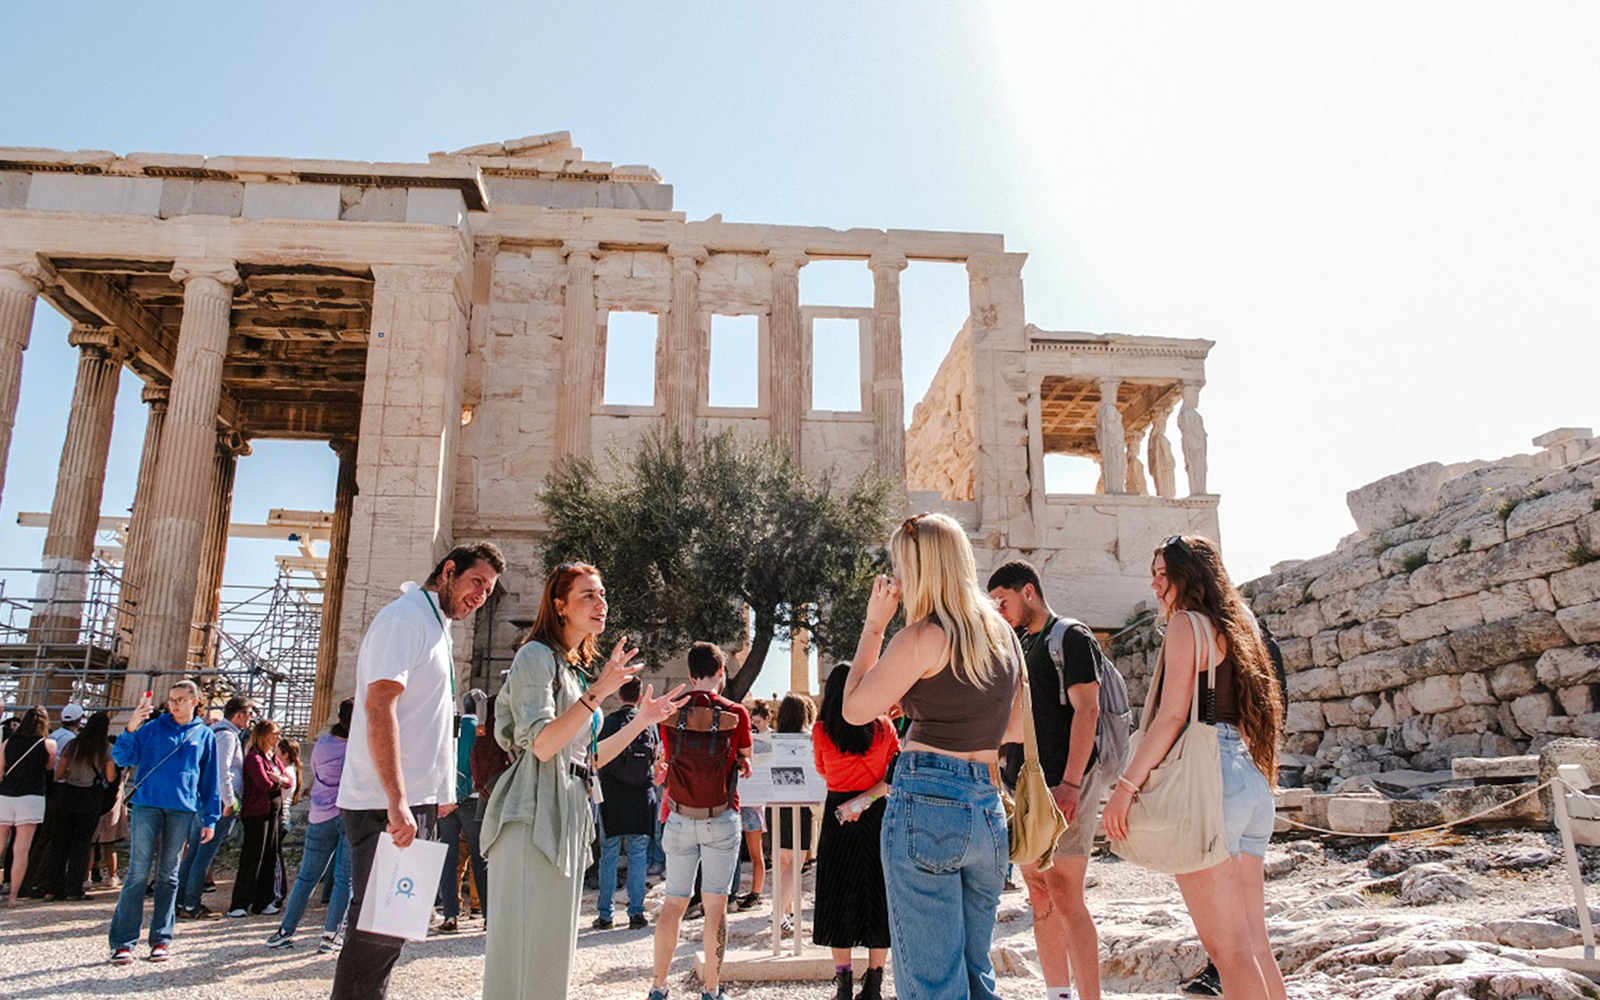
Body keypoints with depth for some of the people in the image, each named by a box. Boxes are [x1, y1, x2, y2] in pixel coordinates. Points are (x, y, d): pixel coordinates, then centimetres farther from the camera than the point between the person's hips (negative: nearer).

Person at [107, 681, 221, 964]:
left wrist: (210, 819, 7)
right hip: (146, 805, -1)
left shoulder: (205, 736, 10)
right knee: (138, 872, -5)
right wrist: (130, 730, -20)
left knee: (168, 874, 7)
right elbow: (122, 759, -3)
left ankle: (161, 939, 13)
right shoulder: (152, 728, 6)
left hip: (182, 811, 1)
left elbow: (209, 781, 12)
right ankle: (123, 941, 1)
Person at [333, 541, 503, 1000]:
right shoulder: (405, 616, -11)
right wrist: (397, 803, -26)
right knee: (378, 929, -5)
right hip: (386, 805, -10)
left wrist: (440, 794, 23)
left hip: (415, 802, 10)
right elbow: (378, 706, -22)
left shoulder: (436, 627, 19)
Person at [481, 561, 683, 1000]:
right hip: (535, 814, -9)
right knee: (525, 941, -7)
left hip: (571, 815, 9)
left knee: (552, 943, 12)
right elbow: (543, 745, -19)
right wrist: (598, 693, -24)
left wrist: (641, 721, 16)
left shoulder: (580, 668, 19)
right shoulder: (536, 656, -6)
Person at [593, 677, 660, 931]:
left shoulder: (609, 721, -5)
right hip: (642, 796, 2)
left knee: (609, 856, 6)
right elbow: (657, 759, 11)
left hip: (613, 796, -2)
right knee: (638, 856, 7)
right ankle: (636, 912, 8)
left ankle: (605, 913, 8)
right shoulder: (649, 722, 2)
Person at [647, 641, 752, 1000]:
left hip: (680, 819, 2)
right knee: (716, 905, 5)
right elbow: (744, 762, 5)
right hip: (722, 820, -2)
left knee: (673, 903, 11)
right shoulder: (735, 714, -9)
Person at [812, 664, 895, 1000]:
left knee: (838, 898, 9)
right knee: (877, 897, 9)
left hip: (838, 818, -1)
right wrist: (865, 799, -11)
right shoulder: (883, 726, -3)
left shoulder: (821, 731, -5)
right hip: (878, 817, 1)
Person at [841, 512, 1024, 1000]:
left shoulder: (923, 637, -12)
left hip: (927, 801, -7)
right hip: (987, 809, 8)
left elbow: (854, 710, -5)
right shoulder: (1003, 635, 11)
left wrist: (874, 623, 0)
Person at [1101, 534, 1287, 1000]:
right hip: (1252, 784, 9)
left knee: (1227, 947, -6)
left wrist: (1126, 785, -14)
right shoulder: (1235, 628, 20)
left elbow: (1172, 715, -14)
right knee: (1254, 942, 12)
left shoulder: (1188, 624, -5)